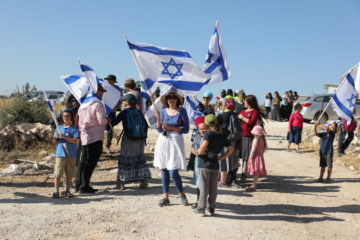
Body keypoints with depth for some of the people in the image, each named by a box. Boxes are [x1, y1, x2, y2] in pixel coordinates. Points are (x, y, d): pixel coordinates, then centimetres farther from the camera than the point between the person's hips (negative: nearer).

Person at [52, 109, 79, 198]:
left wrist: (64, 137, -20)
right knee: (57, 173, -5)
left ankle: (67, 190, 18)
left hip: (71, 155, -1)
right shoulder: (59, 128, 12)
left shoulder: (74, 129, 2)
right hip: (60, 154, 1)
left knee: (69, 174, 6)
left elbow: (75, 141, -10)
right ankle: (56, 191, 1)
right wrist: (56, 137, -10)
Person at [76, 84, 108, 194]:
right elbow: (102, 121, -18)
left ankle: (79, 185, 22)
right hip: (95, 138, -9)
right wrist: (107, 119, 2)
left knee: (83, 161, 16)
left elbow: (79, 121, 18)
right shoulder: (98, 104, -12)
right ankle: (84, 187, 1)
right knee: (90, 162, -3)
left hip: (84, 137, 9)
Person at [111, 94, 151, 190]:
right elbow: (146, 125, 5)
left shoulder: (124, 112, -6)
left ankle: (121, 182, 6)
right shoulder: (139, 112, 6)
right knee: (140, 158, 14)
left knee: (125, 159, 4)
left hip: (128, 139, -4)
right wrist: (143, 136, 14)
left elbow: (114, 122, -6)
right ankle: (144, 180, 7)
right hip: (140, 139, 4)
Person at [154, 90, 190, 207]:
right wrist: (158, 119, -9)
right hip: (163, 141, 4)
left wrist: (171, 127, -13)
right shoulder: (163, 110, 9)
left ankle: (182, 195, 13)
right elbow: (159, 129, 8)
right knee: (164, 170, 7)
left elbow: (186, 129, -5)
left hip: (176, 141, -4)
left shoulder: (182, 111, -1)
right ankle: (165, 197, 17)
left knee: (173, 172, -9)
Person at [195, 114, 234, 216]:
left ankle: (201, 209, 8)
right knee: (213, 188, 12)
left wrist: (199, 152, -13)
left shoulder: (209, 134, -11)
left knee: (204, 187, 2)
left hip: (205, 164, -5)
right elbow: (231, 149, 15)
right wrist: (222, 157, 14)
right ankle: (212, 208, 19)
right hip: (215, 165, 5)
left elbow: (204, 145, -29)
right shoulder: (222, 136, 9)